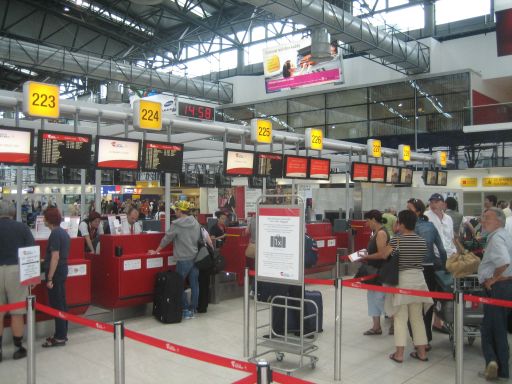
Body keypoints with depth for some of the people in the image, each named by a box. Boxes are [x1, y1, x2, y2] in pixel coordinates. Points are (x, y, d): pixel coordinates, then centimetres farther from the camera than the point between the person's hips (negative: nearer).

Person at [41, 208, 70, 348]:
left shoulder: (55, 234, -17)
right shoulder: (63, 232, 11)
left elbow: (55, 257, -21)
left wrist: (49, 278, -20)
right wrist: (46, 260, 34)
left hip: (56, 272, -9)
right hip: (62, 270, 9)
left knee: (56, 305, -3)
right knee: (61, 303, 14)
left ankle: (59, 337, 3)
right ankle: (62, 334, 23)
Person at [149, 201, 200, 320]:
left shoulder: (176, 224, -10)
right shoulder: (196, 223, 5)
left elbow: (167, 239, -4)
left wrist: (156, 251, 7)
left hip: (183, 259, -5)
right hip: (195, 257, 5)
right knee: (194, 284, 9)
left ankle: (186, 310, 6)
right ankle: (192, 309, 15)